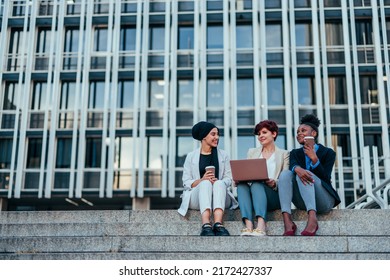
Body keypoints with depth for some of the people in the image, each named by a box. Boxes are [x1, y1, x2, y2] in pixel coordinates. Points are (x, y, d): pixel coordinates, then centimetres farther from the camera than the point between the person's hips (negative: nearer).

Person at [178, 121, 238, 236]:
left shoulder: (223, 155, 17)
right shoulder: (191, 156, 13)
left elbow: (228, 179, 7)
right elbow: (186, 182, 5)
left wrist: (217, 181, -16)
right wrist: (202, 180, -16)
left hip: (221, 198, 1)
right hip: (196, 198, -1)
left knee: (219, 184, -31)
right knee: (206, 183, -33)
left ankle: (218, 224, -54)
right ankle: (206, 226, -54)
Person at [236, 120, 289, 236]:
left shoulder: (284, 154, 16)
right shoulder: (252, 152, 25)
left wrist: (274, 183, -17)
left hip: (274, 195, -2)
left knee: (257, 184, -34)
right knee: (241, 185, -30)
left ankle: (261, 227, -53)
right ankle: (248, 226, -48)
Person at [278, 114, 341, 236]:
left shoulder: (328, 152, 7)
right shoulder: (295, 153, 16)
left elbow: (325, 178, -8)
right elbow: (293, 165, -9)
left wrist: (314, 158, -22)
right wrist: (297, 169, -34)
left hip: (323, 202, -3)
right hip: (303, 203, 3)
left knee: (305, 174, -29)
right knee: (285, 173, -23)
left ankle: (312, 218, -52)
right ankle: (287, 220, -42)